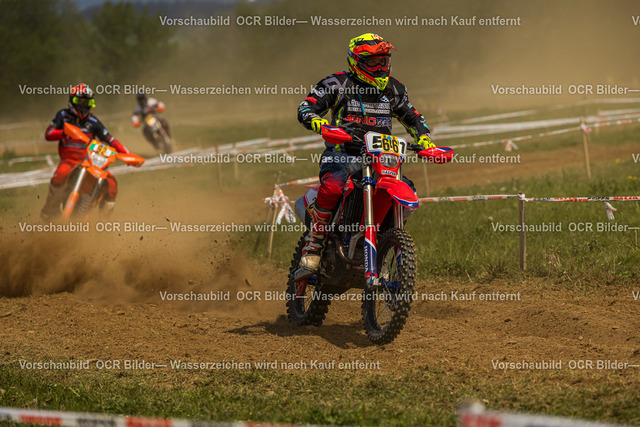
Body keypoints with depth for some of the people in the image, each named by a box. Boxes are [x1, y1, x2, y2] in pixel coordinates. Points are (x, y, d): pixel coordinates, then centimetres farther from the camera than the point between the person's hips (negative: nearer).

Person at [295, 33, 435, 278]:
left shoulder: (393, 89, 13)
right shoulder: (338, 84, -2)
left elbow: (412, 117, 26)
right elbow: (306, 108, -7)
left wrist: (423, 138, 6)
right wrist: (316, 122, -30)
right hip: (341, 154, -5)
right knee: (332, 188, -36)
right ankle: (312, 248, -23)